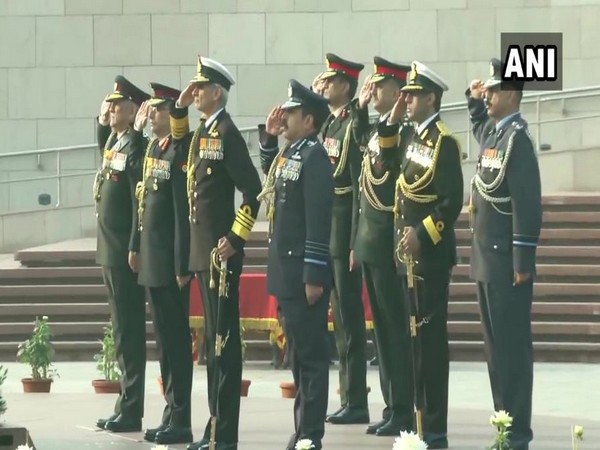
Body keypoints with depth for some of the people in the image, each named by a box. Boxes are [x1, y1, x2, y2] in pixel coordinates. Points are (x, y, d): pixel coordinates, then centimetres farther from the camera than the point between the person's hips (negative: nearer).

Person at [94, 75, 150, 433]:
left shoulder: (135, 148, -15)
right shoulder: (113, 143, 13)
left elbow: (140, 202, -19)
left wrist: (134, 250, -21)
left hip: (125, 255, -10)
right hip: (111, 252, 10)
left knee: (129, 331, -5)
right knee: (123, 331, 13)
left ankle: (131, 410, -2)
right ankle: (127, 406, 18)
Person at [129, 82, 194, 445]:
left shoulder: (179, 152, -14)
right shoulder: (152, 148, 12)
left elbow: (184, 212, -17)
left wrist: (182, 265, -19)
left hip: (171, 261, -9)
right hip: (152, 259, 9)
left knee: (176, 337, -4)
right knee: (164, 337, 13)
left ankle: (181, 421, -1)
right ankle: (170, 415, 19)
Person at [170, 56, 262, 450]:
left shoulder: (227, 133, -13)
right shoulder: (201, 134, 13)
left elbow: (254, 191, -17)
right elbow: (179, 146, 34)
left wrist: (235, 238, -19)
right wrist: (179, 110, 18)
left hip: (221, 252, -9)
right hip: (202, 250, 9)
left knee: (224, 338, -7)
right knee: (213, 337, 12)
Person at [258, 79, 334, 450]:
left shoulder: (314, 156, -14)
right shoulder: (288, 153, 12)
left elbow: (319, 219, -19)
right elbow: (270, 175, 37)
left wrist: (314, 275, -21)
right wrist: (268, 138, 20)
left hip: (304, 271, -9)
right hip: (287, 270, 9)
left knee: (311, 353, -5)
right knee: (298, 351, 13)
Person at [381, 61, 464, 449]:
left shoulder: (443, 141, -11)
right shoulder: (415, 139, 15)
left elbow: (453, 201, -18)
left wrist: (422, 235, -21)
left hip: (431, 255, -9)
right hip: (409, 253, 9)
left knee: (431, 336, -7)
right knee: (414, 335, 11)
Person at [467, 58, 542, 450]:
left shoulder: (517, 138, -15)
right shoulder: (493, 132, 12)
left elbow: (528, 204, -20)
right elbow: (480, 126, 40)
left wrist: (523, 262, -22)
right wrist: (475, 101, 20)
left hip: (508, 263, -9)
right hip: (488, 260, 9)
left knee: (513, 347, -6)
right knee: (497, 346, 12)